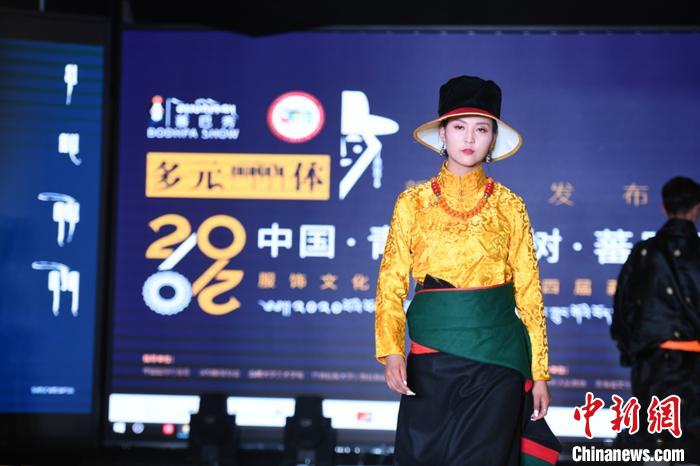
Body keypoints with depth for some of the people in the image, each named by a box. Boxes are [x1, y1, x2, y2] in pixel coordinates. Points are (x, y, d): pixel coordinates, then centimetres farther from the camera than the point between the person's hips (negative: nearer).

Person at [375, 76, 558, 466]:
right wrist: (391, 350, -16)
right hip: (431, 356, 0)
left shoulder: (510, 206, 4)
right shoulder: (413, 203, 3)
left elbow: (529, 293, 4)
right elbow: (392, 284, -1)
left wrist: (540, 373, 0)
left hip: (497, 360, 0)